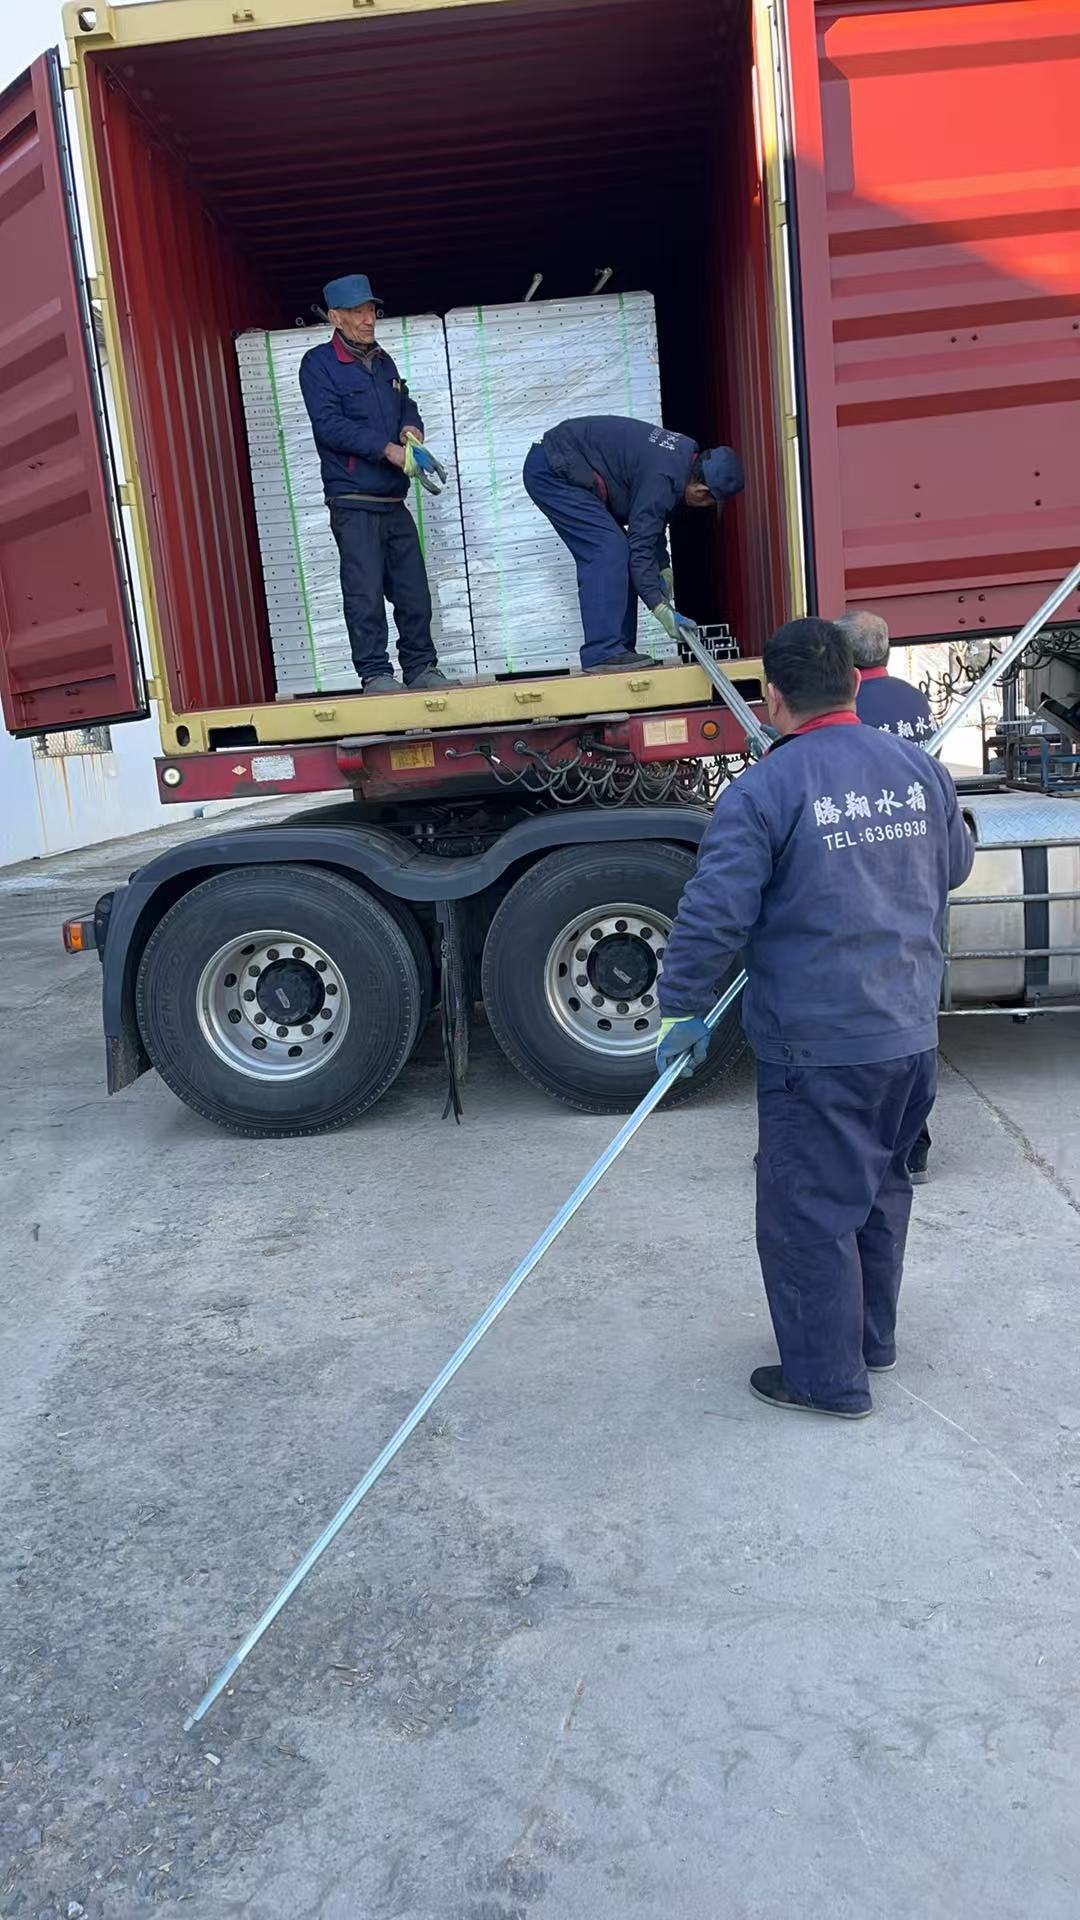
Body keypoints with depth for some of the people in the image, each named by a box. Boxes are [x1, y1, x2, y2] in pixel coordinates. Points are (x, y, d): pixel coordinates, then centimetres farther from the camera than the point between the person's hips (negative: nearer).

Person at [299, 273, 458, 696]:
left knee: (413, 589, 6)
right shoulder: (318, 364, -2)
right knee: (365, 592, -9)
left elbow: (407, 406, 23)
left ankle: (420, 669, 15)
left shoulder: (382, 361, 19)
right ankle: (375, 674, -4)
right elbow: (330, 424, -14)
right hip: (353, 503, -6)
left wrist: (411, 428, -3)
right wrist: (389, 450, -20)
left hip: (394, 502, 7)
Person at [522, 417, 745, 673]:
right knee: (609, 548, -18)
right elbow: (639, 547, -23)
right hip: (552, 471, -10)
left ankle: (619, 649, 7)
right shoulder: (664, 479, -24)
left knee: (614, 553, 6)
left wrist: (663, 567, 10)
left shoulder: (686, 453, 5)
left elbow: (652, 521, 16)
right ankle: (602, 653, -20)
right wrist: (660, 608, -20)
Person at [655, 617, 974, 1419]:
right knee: (880, 1187, 23)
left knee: (808, 1212, 8)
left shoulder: (761, 792, -16)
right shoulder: (923, 770, 3)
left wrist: (684, 1011, -6)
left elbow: (714, 915, -19)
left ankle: (827, 1376, 22)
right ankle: (872, 1336, 40)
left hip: (817, 1050, -7)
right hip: (912, 1035, 7)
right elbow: (954, 868, 19)